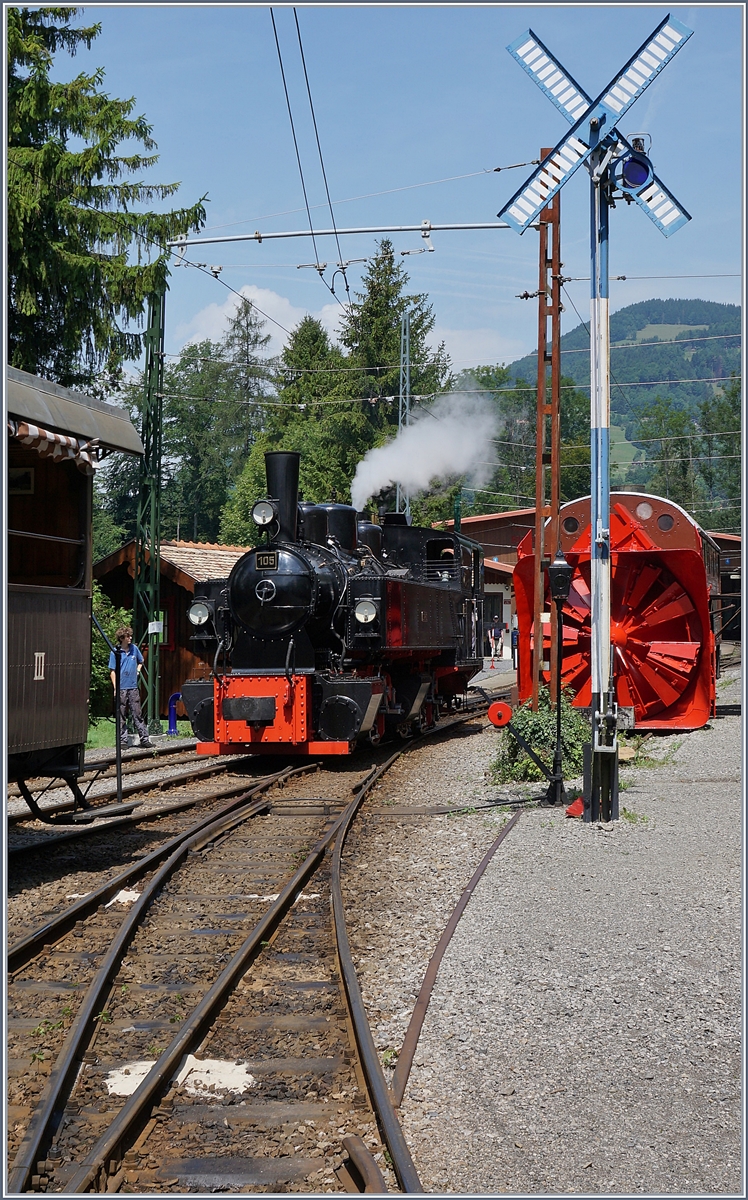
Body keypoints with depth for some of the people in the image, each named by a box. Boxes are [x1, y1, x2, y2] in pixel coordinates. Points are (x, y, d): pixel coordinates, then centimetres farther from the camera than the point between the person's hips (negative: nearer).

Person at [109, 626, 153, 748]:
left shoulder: (134, 649, 7)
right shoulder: (115, 652, -4)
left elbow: (140, 662, 28)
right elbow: (112, 671, -3)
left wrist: (138, 670, 10)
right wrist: (115, 688, -9)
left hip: (133, 687, 3)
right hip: (121, 689, -3)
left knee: (137, 714, 4)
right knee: (121, 716, 4)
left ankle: (144, 738, 5)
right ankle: (123, 740, 9)